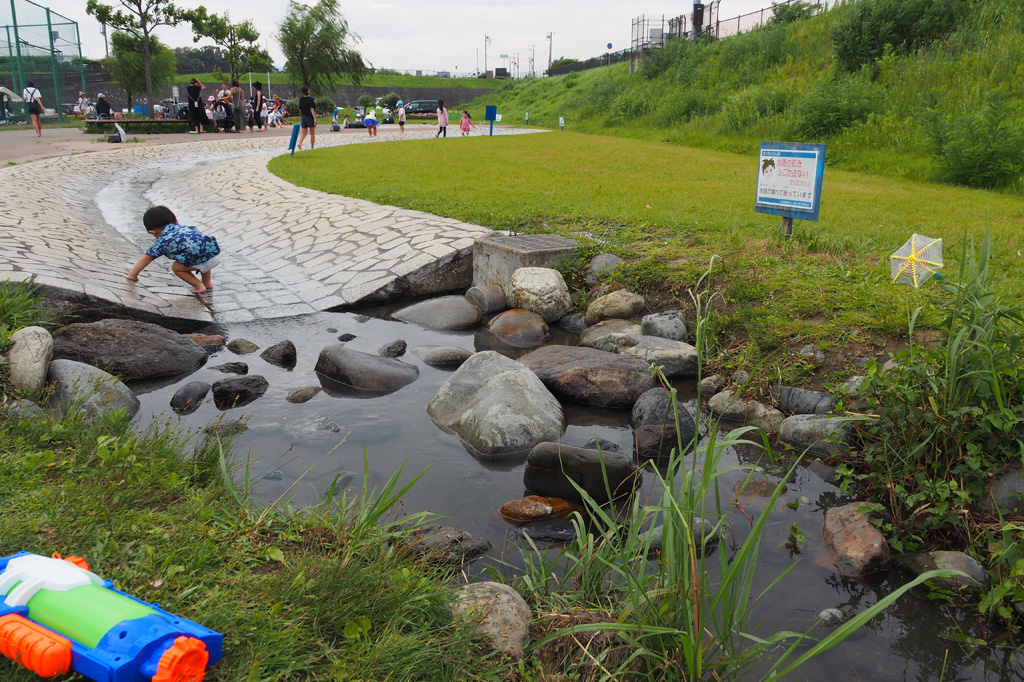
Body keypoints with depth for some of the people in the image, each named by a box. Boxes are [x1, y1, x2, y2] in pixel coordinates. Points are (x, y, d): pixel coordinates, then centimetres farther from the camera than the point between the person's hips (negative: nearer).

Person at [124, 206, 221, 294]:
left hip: (201, 261, -5)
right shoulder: (186, 227, 30)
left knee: (176, 267, 19)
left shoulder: (162, 241, 16)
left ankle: (199, 286, 12)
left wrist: (132, 275, 33)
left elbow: (146, 259, 22)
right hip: (217, 254, 5)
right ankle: (207, 283, 32)